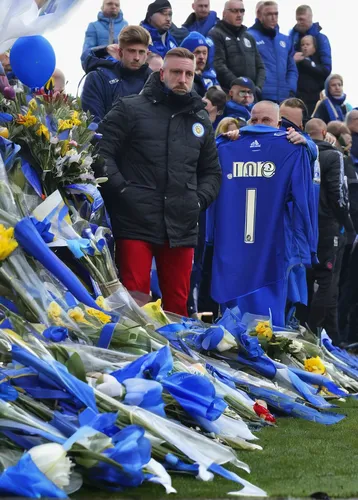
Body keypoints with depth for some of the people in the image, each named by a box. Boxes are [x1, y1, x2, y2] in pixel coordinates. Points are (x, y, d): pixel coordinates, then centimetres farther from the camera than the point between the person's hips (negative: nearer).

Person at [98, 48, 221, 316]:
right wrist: (121, 189, -13)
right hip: (136, 223, -4)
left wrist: (200, 199, 8)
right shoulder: (130, 109, 2)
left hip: (182, 226, 4)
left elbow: (212, 171, 26)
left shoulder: (201, 120, 18)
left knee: (178, 302, 8)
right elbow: (102, 152, -4)